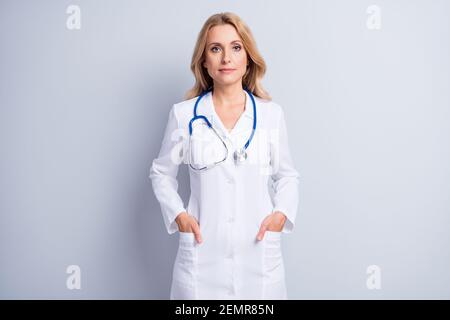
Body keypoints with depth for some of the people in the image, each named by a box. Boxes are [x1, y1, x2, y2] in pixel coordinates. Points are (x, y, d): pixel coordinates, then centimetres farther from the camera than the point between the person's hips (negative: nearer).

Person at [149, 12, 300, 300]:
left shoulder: (272, 113, 0)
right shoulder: (184, 114, -2)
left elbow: (287, 174, 10)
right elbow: (161, 172, 9)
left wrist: (282, 213, -6)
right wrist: (178, 214, -5)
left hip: (259, 251, 1)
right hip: (202, 251, 0)